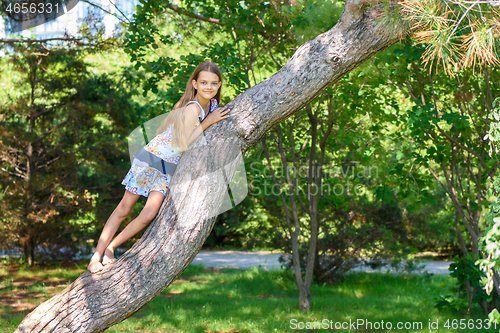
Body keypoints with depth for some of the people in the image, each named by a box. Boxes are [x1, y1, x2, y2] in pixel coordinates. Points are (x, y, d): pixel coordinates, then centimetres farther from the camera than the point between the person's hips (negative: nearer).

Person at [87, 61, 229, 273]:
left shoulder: (213, 105, 3)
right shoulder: (192, 108, -21)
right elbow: (185, 143, -24)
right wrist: (208, 122, -22)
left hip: (169, 168, 6)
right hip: (151, 159, -6)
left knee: (149, 215, -10)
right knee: (124, 210, 0)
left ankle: (110, 248, 7)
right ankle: (97, 255, 10)